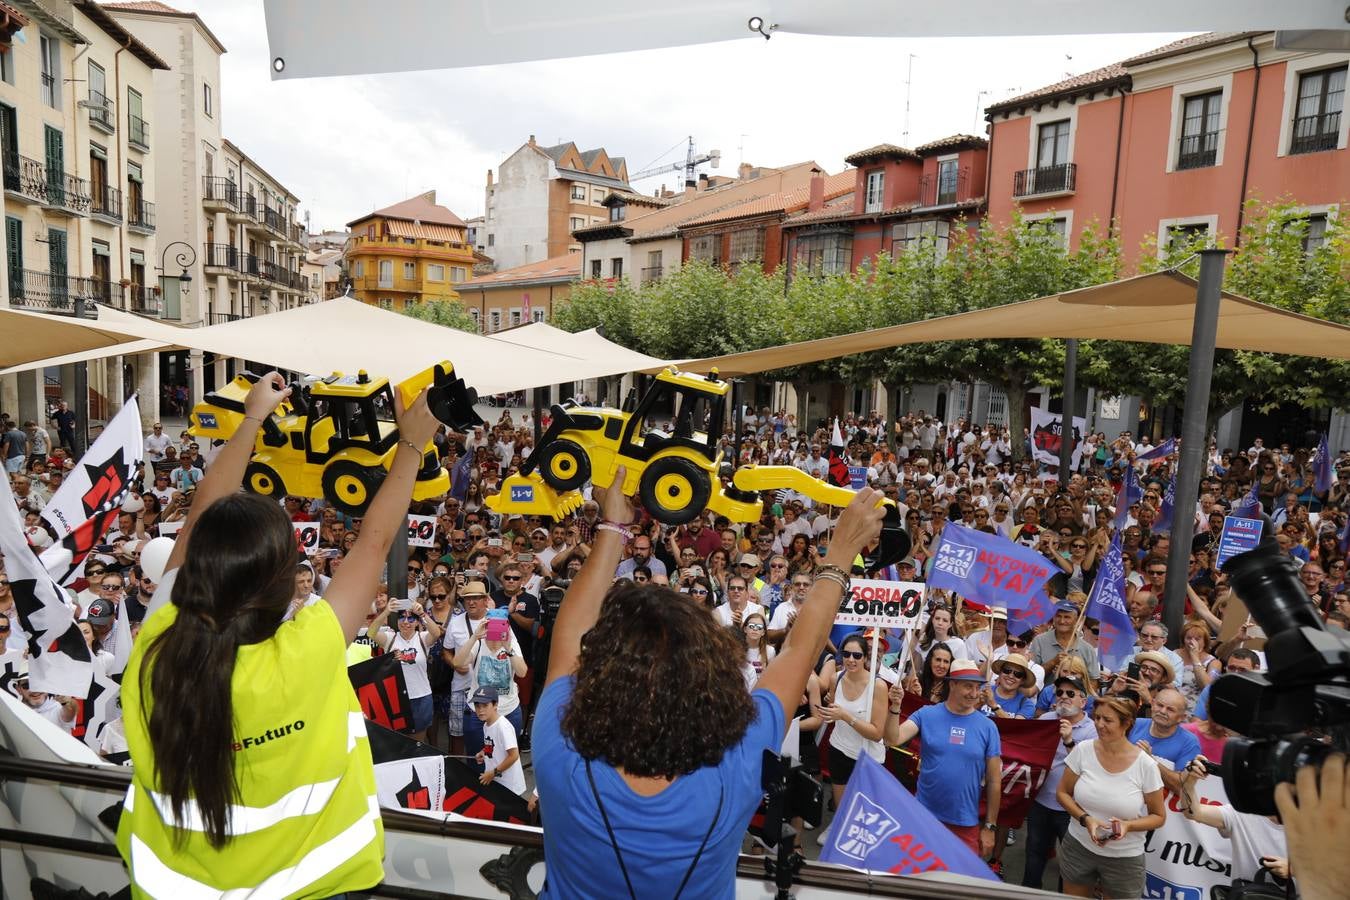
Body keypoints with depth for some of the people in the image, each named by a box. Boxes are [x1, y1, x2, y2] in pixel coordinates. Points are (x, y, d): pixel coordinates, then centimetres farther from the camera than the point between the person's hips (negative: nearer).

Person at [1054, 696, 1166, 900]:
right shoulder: (1083, 750, -10)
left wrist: (1128, 825, -20)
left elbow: (1158, 816, -3)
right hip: (1078, 847, 2)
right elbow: (1062, 793, -1)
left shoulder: (1145, 765, -14)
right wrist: (1085, 819, -17)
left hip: (1124, 858, -2)